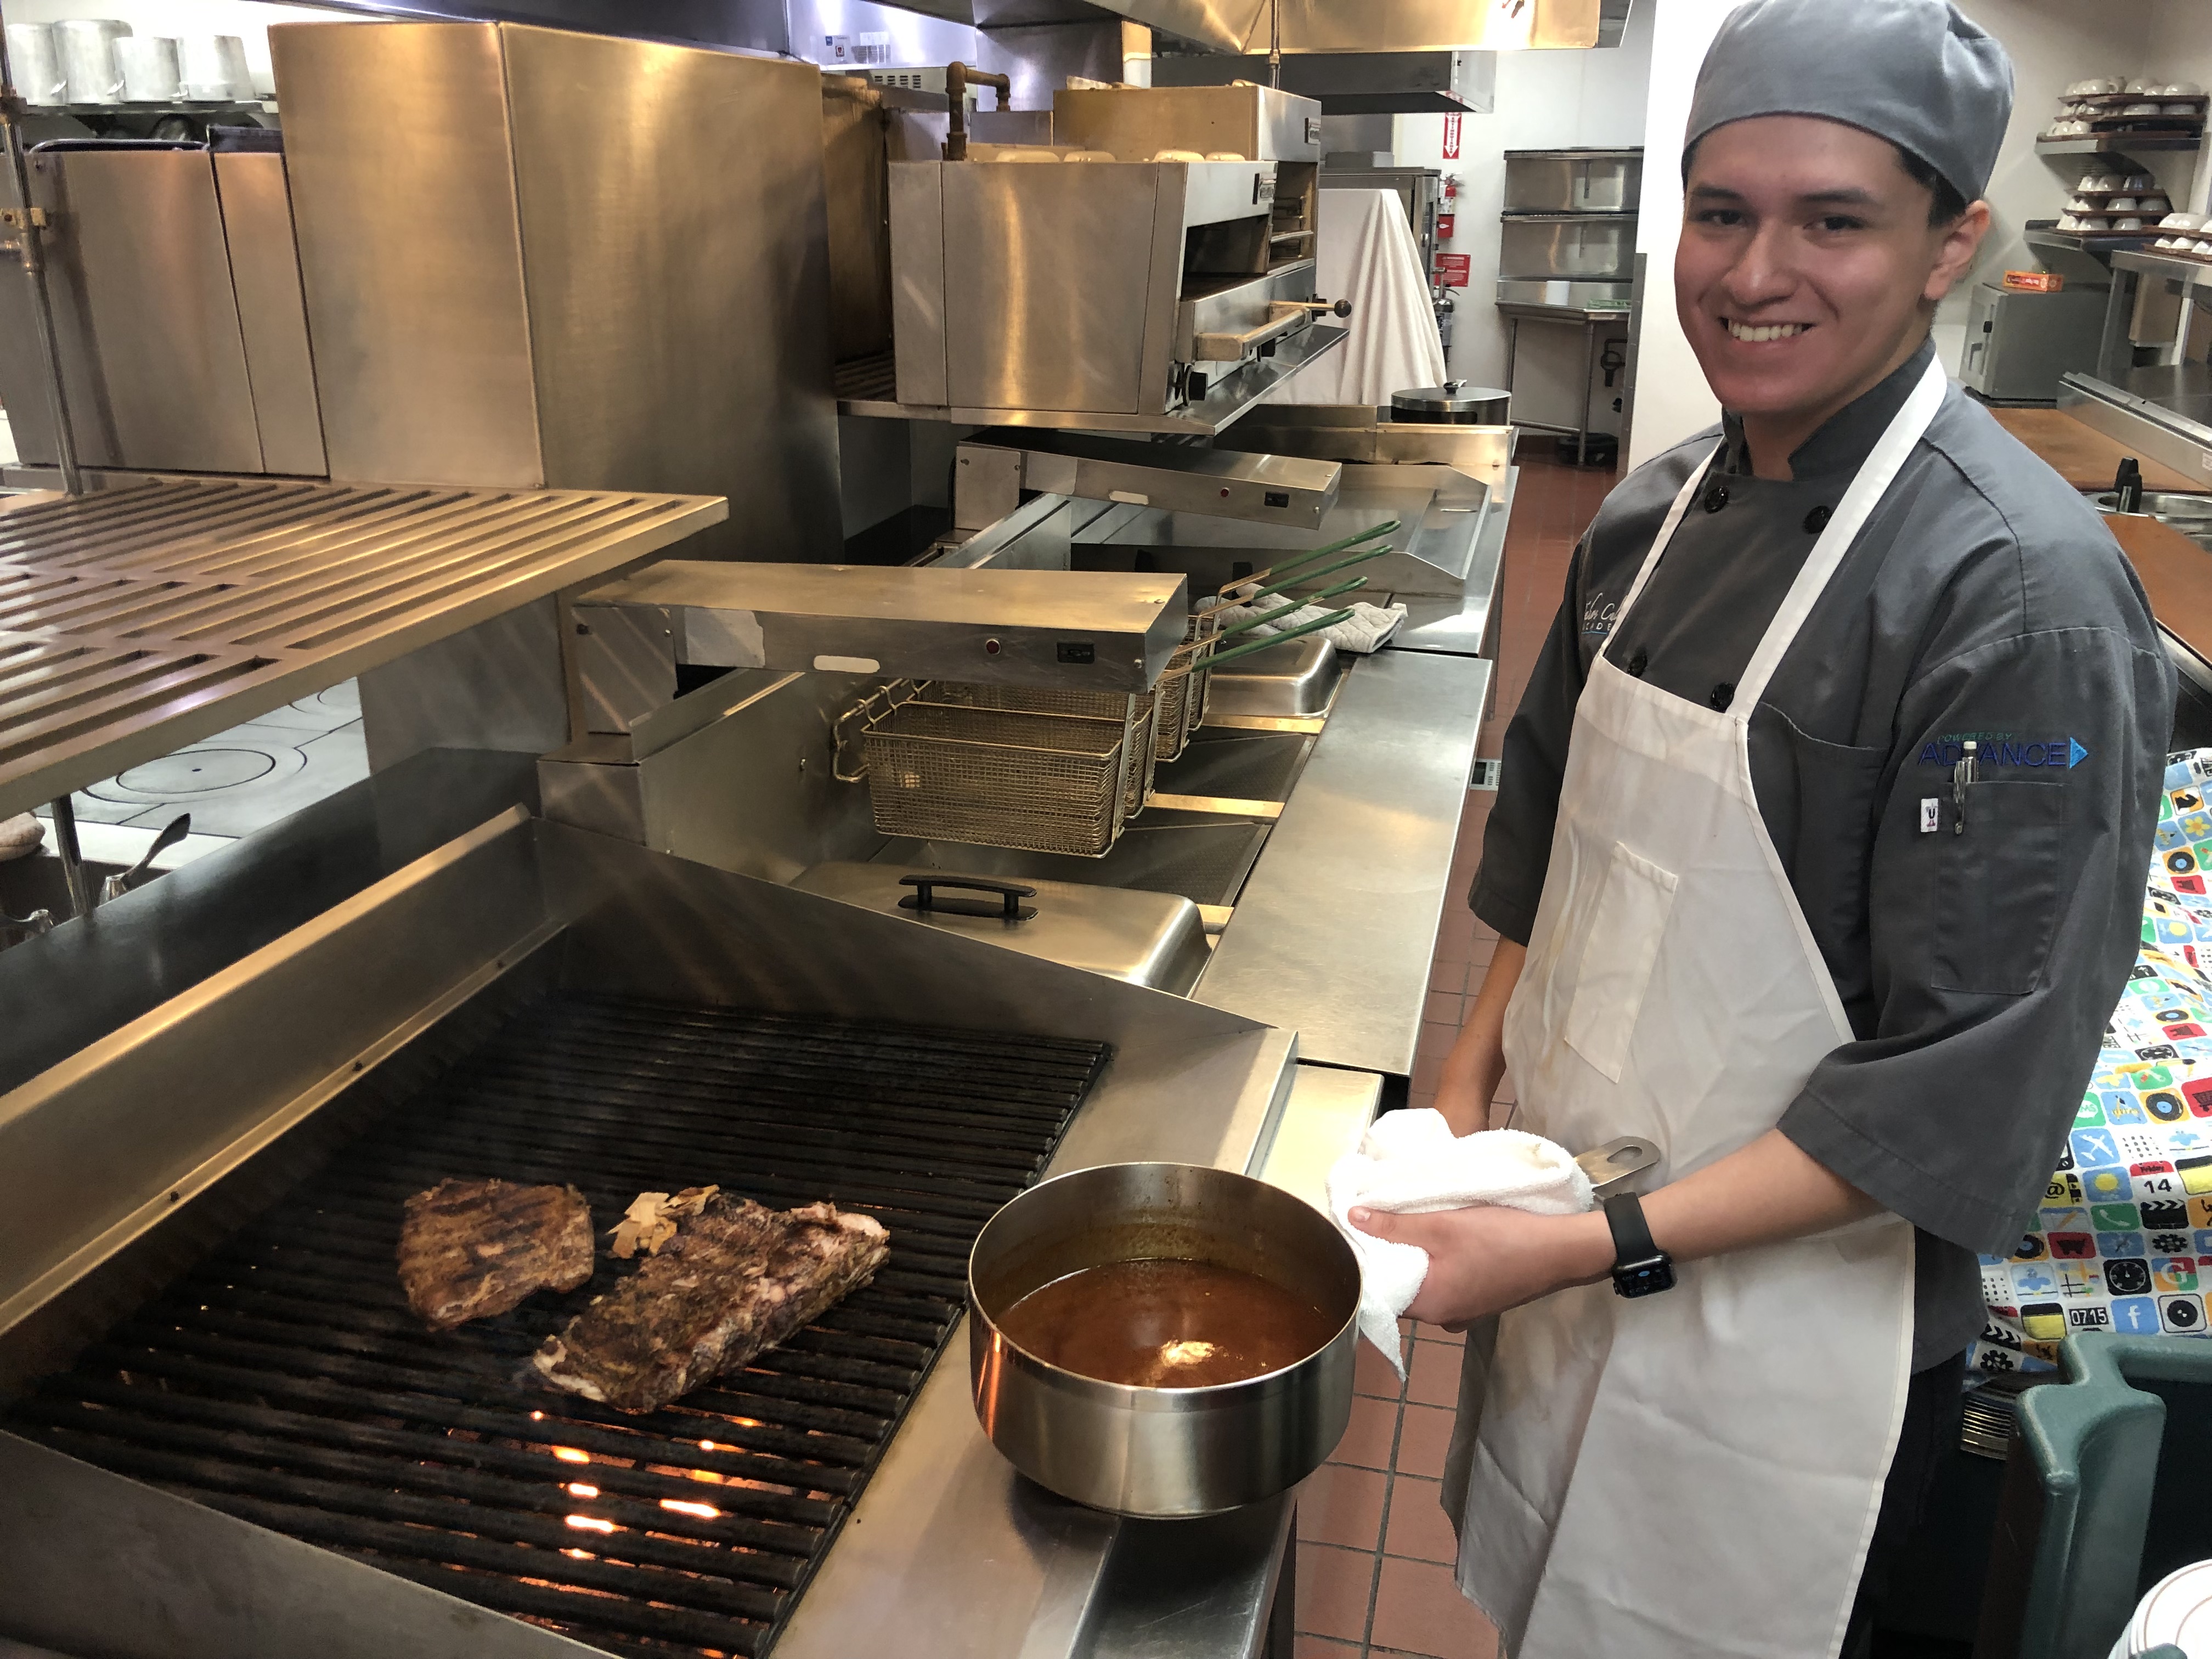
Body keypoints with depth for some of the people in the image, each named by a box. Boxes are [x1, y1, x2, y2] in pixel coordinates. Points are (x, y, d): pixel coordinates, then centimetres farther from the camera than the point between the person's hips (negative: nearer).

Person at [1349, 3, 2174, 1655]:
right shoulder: (1654, 517, -1)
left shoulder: (2026, 596, -23)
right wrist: (1469, 1085, 4)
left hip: (1796, 1322, -6)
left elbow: (1964, 1087, -23)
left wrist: (1604, 1248, -26)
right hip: (1566, 1241, 6)